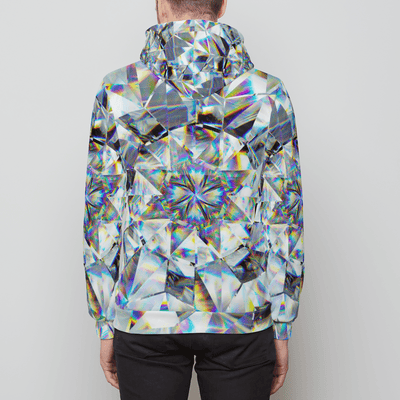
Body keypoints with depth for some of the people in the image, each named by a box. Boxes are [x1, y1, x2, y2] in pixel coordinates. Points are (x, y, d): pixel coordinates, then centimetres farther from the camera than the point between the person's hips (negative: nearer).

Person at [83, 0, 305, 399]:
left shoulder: (118, 92, -5)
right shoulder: (268, 95, -5)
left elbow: (101, 220, -3)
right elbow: (284, 221, -4)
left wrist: (105, 326, 6)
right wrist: (282, 328, 6)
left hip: (146, 315, 0)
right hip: (242, 318, 1)